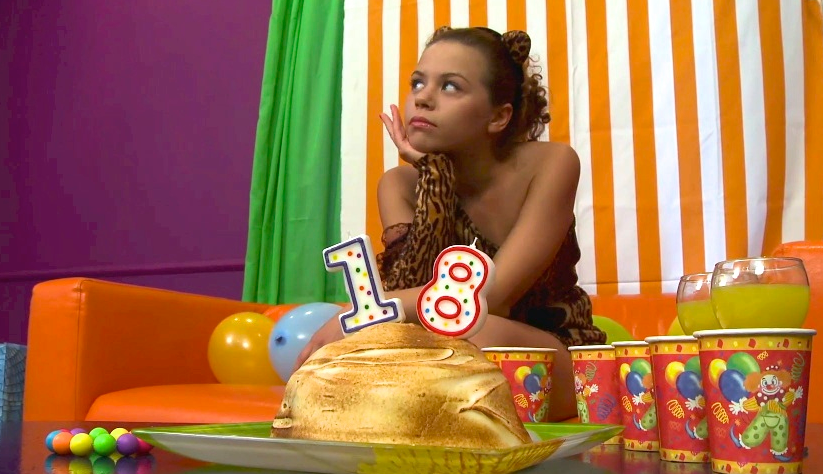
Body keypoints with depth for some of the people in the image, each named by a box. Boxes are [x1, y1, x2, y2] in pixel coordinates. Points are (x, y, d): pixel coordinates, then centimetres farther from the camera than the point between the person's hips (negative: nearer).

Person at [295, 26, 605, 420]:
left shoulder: (550, 164, -17)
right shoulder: (401, 184, -8)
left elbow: (492, 294, -27)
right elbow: (409, 292, -23)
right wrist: (433, 173, -24)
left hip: (560, 362, -2)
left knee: (480, 335, -36)